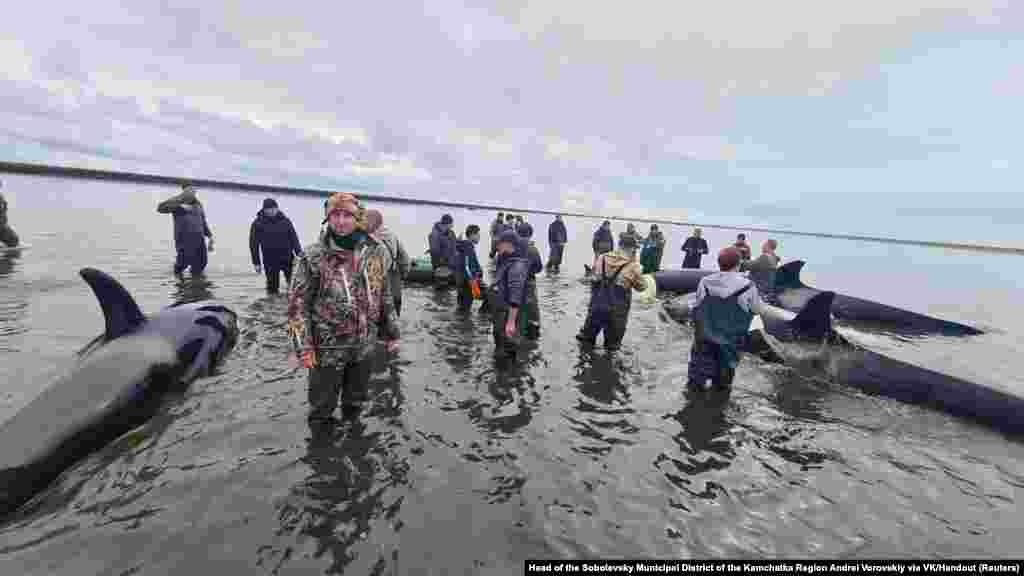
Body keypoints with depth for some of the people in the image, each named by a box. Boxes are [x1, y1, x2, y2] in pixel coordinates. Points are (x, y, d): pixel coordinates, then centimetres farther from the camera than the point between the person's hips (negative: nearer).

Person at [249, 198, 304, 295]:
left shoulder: (285, 221, 6)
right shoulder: (258, 224, 1)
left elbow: (293, 237, 8)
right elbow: (253, 244, 5)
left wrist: (298, 251, -7)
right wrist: (256, 263, 3)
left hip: (287, 259, 1)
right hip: (270, 262, -1)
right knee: (272, 286, 6)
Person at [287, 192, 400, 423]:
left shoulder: (375, 252, -2)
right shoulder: (314, 257, -12)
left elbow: (385, 297, 7)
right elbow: (298, 303, -9)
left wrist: (391, 333, 8)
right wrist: (304, 346, -13)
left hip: (364, 346, 3)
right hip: (328, 347, -3)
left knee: (355, 404, 22)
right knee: (322, 408, 14)